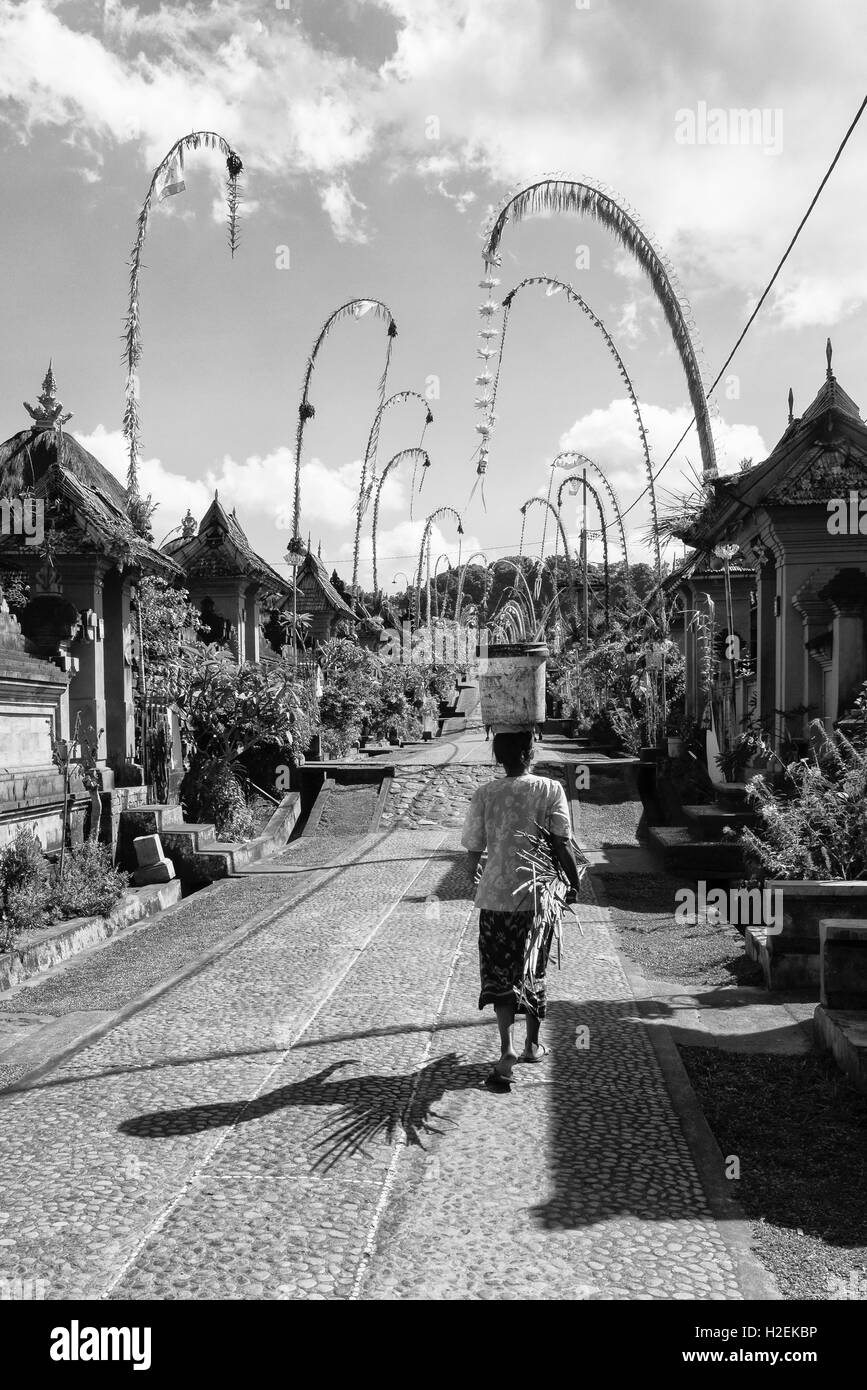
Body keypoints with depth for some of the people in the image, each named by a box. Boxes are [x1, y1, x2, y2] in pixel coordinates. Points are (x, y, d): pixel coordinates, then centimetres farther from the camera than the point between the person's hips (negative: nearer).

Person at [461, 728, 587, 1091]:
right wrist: (575, 882, 4)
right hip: (538, 896, 1)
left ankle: (508, 1050, -10)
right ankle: (533, 1044, 33)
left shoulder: (484, 794, -6)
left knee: (499, 974, 6)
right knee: (533, 970, 18)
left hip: (496, 896, 0)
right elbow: (563, 844, -11)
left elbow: (474, 848, 0)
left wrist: (474, 874, 22)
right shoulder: (550, 790, -9)